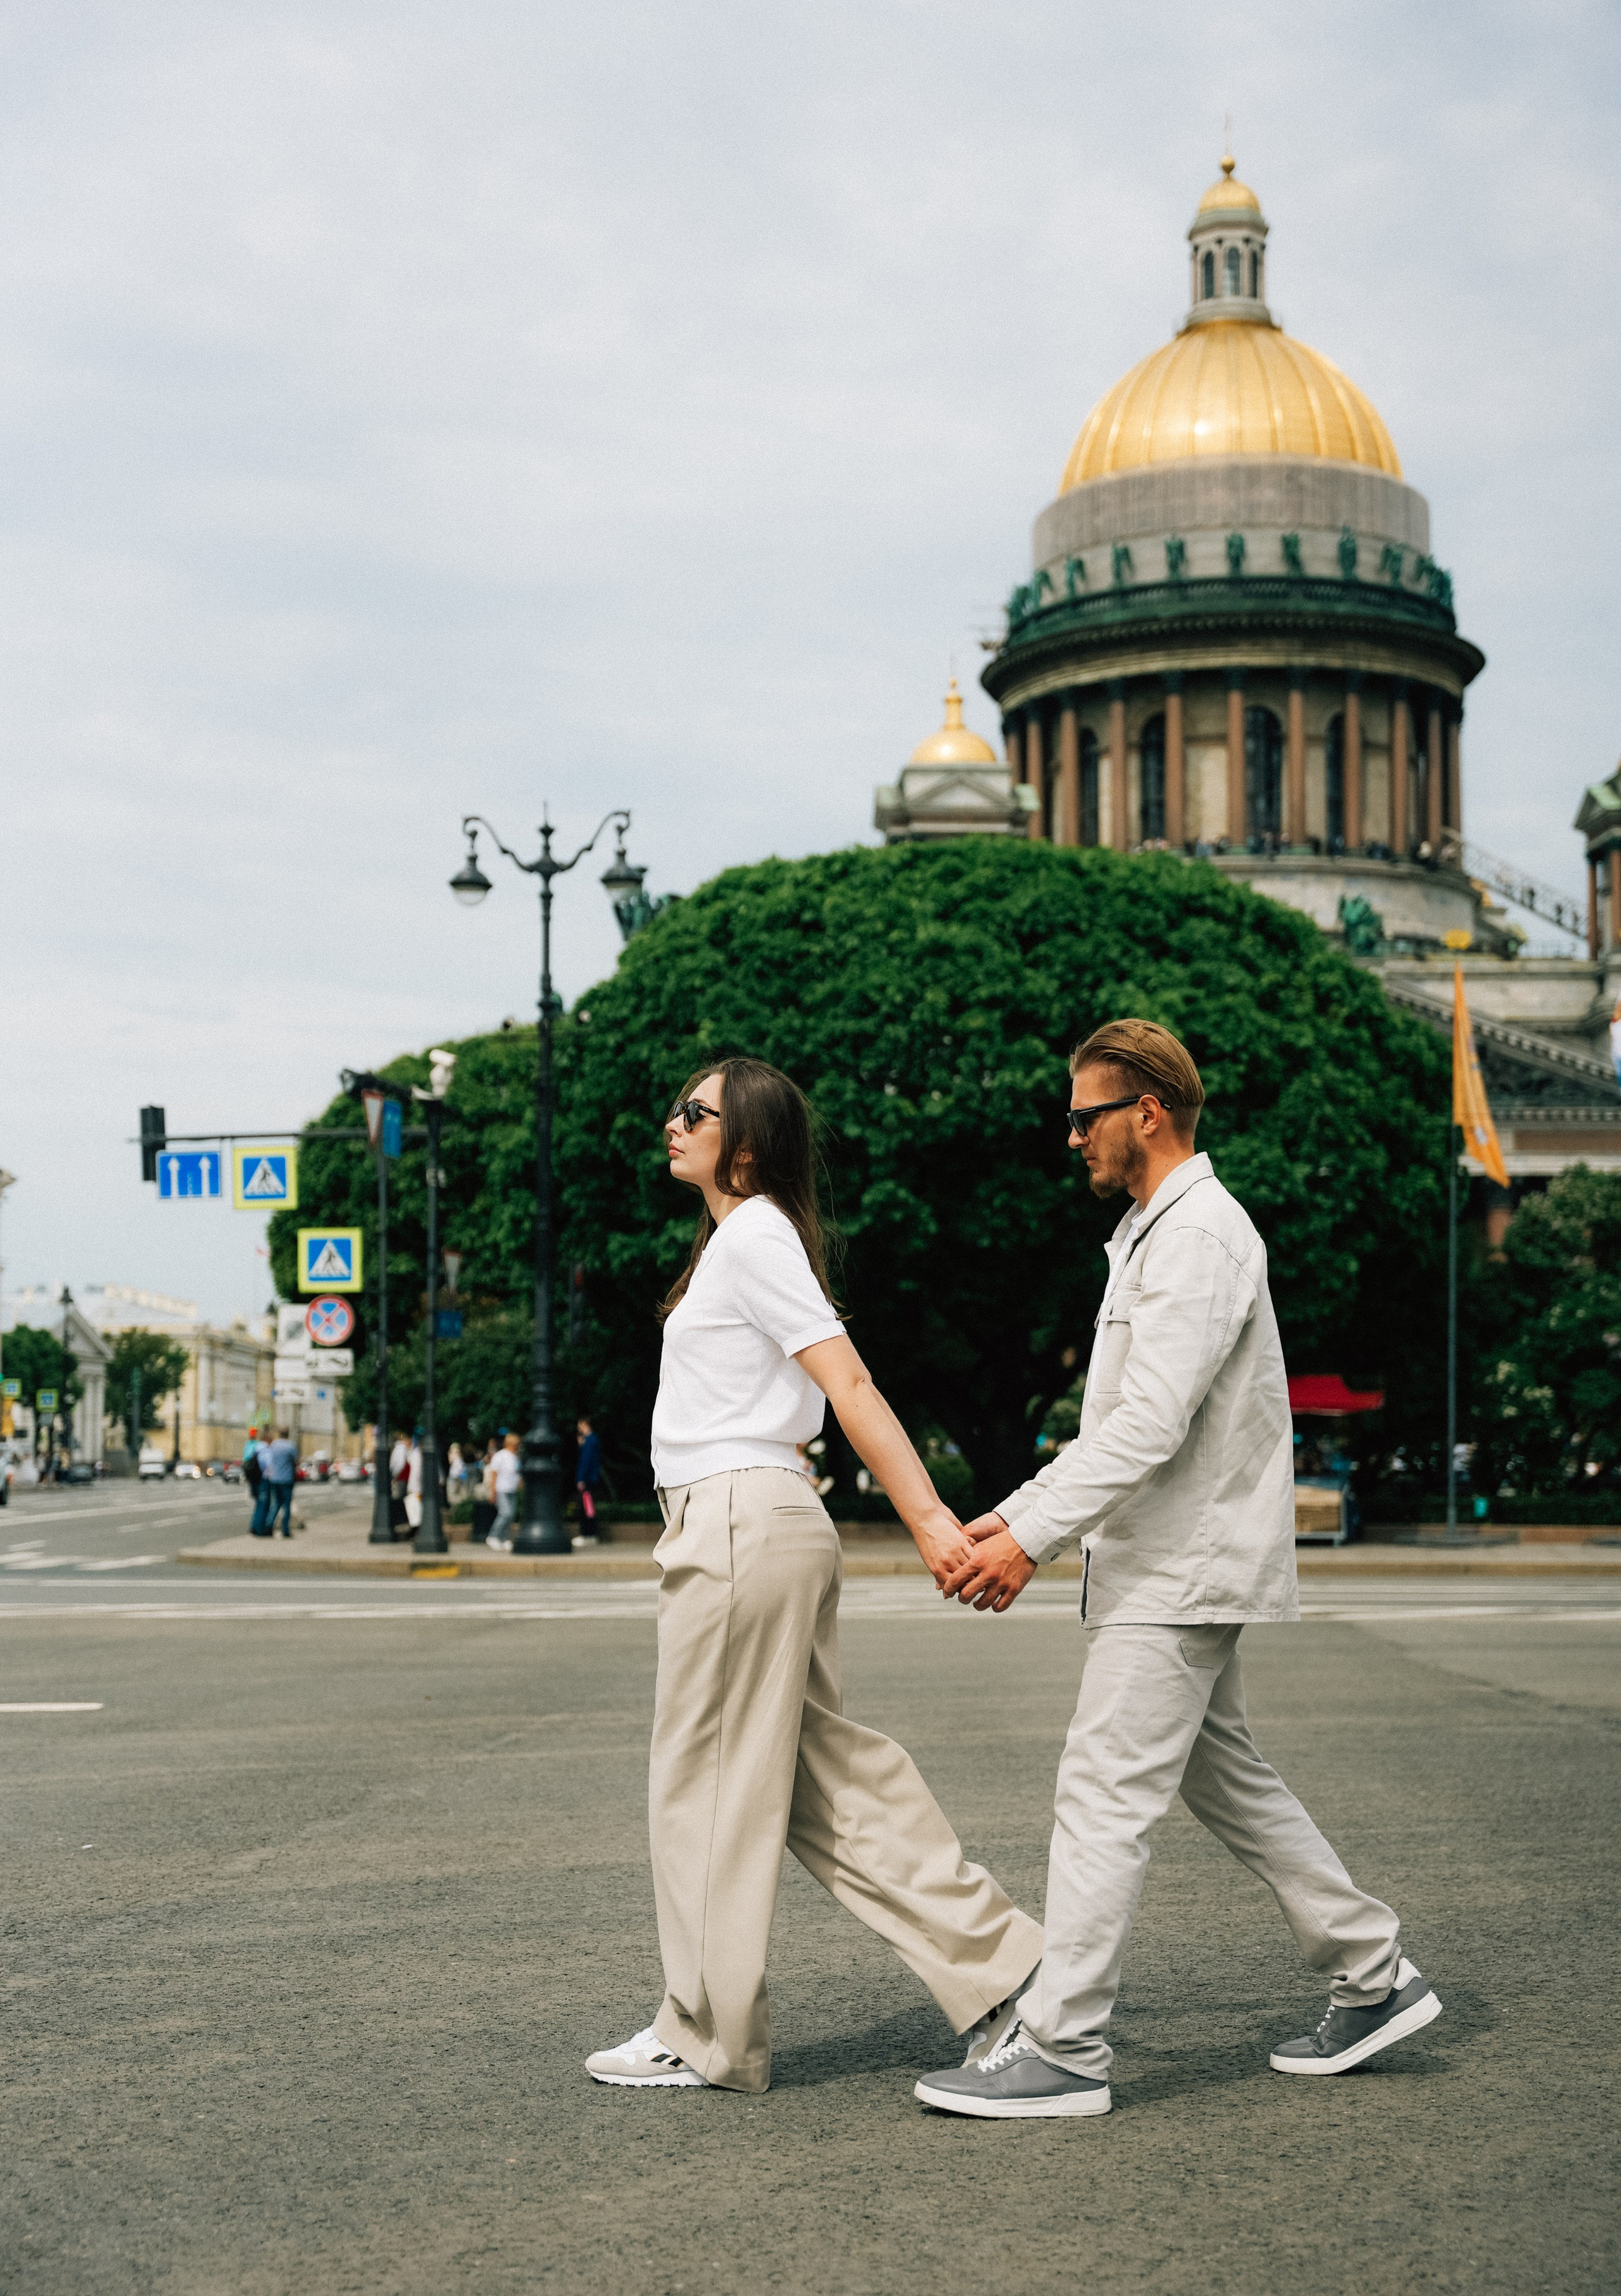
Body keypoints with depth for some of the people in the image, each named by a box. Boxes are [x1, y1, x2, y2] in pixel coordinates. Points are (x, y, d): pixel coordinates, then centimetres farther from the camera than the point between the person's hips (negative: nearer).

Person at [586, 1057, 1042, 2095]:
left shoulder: (753, 1240, -11)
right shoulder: (740, 1238, 18)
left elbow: (851, 1385, -19)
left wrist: (928, 1516, -26)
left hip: (740, 1525, -10)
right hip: (758, 1526, 10)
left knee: (711, 1782, 1)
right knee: (827, 1776, 11)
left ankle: (707, 2036, 11)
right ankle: (998, 1963, 11)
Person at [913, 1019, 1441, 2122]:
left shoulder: (1200, 1234, -15)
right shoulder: (1157, 1233, 18)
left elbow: (1150, 1423, -24)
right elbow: (1115, 1422, 20)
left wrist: (1034, 1538, -25)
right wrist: (1015, 1514, 12)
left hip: (1183, 1572, -11)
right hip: (1174, 1567, 11)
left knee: (1106, 1794, -10)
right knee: (1226, 1778, 16)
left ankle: (1060, 2049, -7)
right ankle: (1374, 1975, 24)